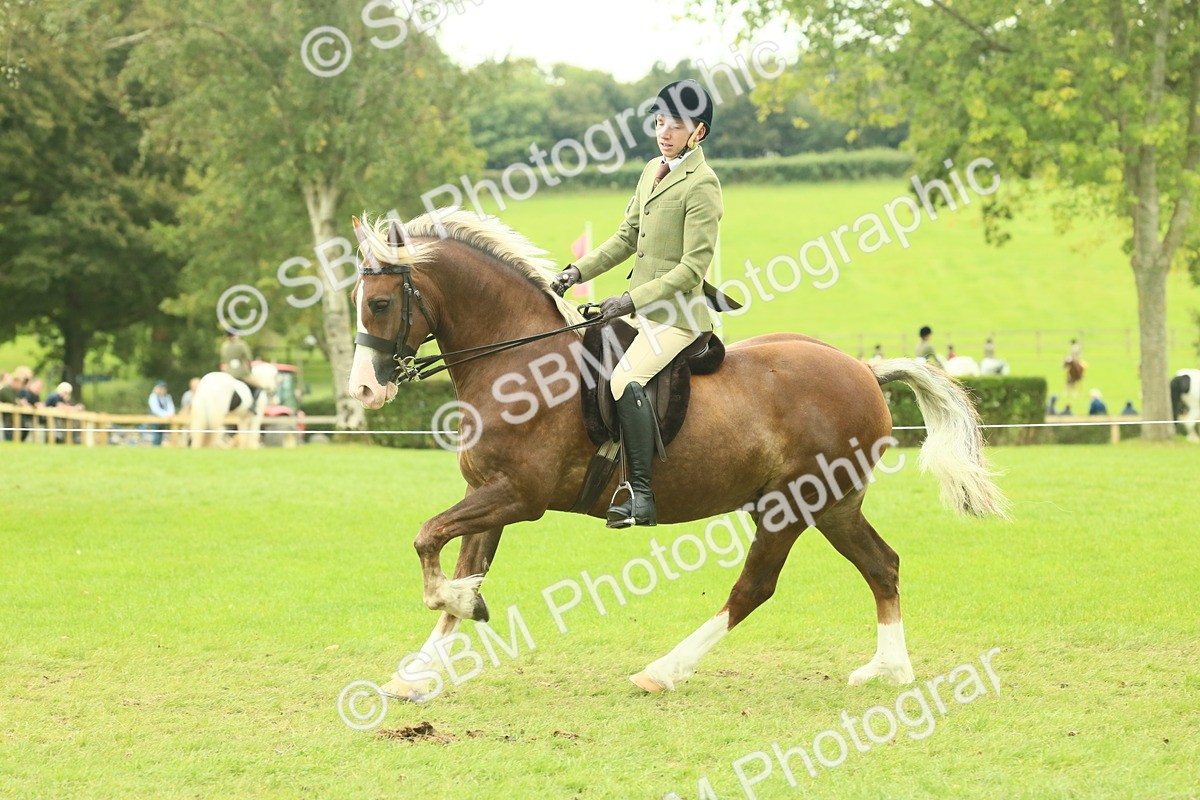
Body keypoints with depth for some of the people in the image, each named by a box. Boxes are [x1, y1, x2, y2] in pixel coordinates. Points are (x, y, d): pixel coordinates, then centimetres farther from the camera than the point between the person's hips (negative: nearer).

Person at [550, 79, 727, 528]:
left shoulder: (701, 185, -13)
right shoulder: (653, 171, 13)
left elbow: (693, 268, -18)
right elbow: (627, 238, 20)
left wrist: (632, 300, -23)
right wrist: (578, 272, 7)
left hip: (678, 314, -9)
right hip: (640, 310, 9)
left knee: (625, 381, -28)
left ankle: (641, 496, -25)